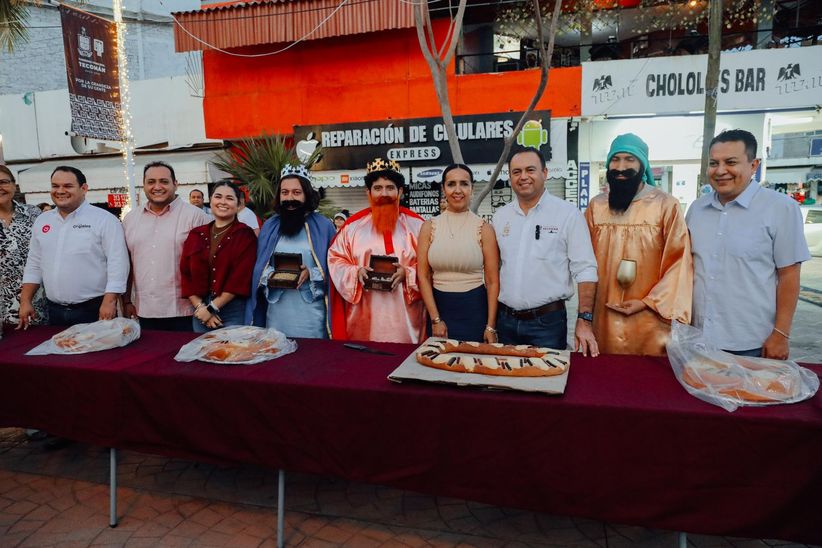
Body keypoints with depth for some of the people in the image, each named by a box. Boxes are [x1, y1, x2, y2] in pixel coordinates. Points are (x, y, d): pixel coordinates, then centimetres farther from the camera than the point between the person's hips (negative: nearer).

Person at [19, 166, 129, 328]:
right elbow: (34, 264, 16)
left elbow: (117, 263, -14)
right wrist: (26, 301, 10)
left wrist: (109, 302, -19)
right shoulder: (42, 221, 11)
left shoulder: (105, 220, -9)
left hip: (95, 310, -5)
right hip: (54, 311, 5)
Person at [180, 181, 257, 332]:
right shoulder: (196, 234, 9)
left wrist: (212, 307, -13)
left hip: (234, 311, -4)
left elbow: (241, 277, -12)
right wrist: (200, 307, -7)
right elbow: (186, 274, 5)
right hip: (200, 312, 4)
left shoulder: (245, 235, -4)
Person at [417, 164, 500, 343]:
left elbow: (492, 281, -3)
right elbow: (423, 276, 0)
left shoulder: (484, 229, -2)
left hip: (474, 308, -1)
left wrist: (491, 326, -8)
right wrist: (436, 319, -7)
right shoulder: (429, 227, 2)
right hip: (439, 306, 2)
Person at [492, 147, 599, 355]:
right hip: (506, 320, 4)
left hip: (547, 321, -4)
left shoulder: (568, 214, -6)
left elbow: (584, 270, -9)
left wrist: (584, 321, -15)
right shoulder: (500, 216, 7)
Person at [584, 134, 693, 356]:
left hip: (649, 320, -3)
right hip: (604, 319, 3)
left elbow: (679, 261, -6)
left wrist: (647, 302, -11)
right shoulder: (596, 206, 6)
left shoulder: (666, 205, -5)